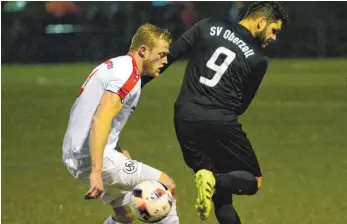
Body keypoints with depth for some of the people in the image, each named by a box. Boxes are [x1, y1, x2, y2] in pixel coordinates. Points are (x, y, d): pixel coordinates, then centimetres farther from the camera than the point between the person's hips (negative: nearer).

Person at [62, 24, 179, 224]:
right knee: (166, 187, -7)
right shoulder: (129, 75, -15)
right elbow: (101, 119, -28)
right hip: (94, 157, -11)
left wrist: (118, 152, 28)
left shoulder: (115, 65, 16)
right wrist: (96, 172, -34)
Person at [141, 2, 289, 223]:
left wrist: (137, 84, 8)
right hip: (220, 124, -4)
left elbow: (167, 56, 3)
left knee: (220, 192, 18)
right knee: (254, 180, 11)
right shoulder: (258, 59, 2)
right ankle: (216, 181, -18)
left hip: (185, 120, 4)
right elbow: (243, 104, 8)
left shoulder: (207, 27, 7)